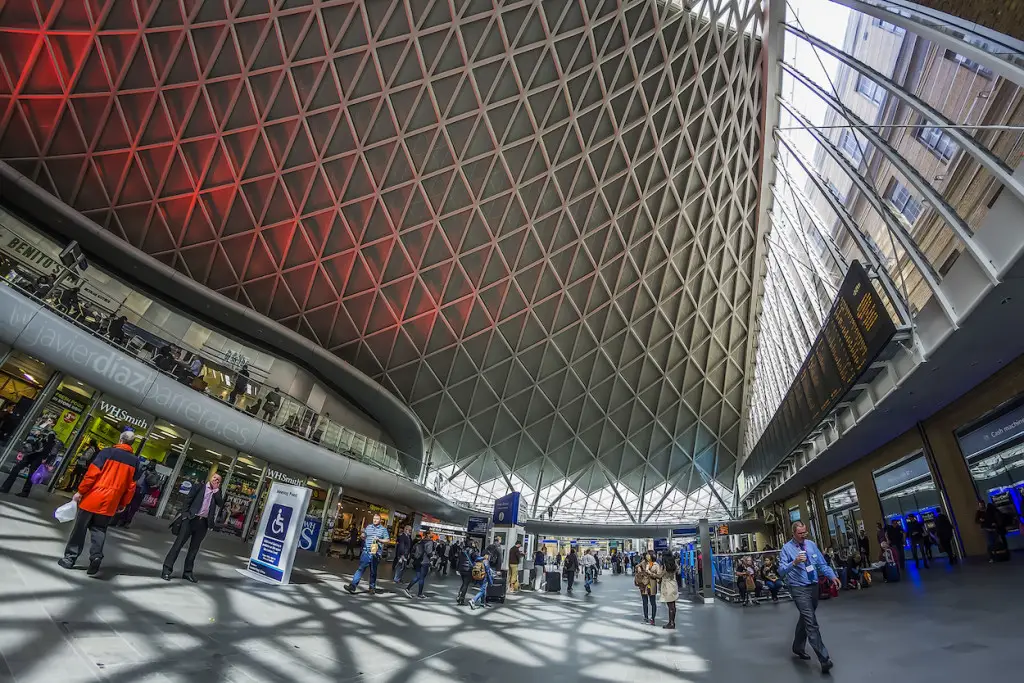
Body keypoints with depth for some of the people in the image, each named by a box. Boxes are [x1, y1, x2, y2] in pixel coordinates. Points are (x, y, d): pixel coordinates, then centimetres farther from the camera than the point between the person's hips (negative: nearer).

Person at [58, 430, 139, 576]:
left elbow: (92, 473, -12)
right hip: (110, 503, 2)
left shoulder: (107, 452, -6)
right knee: (99, 529, 13)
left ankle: (70, 558, 18)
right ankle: (96, 556, -5)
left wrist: (80, 491, -2)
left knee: (80, 527, 12)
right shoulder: (135, 461, 4)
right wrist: (123, 504, 14)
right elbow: (132, 486, 6)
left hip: (92, 498, -2)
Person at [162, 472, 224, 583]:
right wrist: (184, 514, -10)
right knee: (178, 544, -4)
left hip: (203, 523, 3)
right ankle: (167, 569, 3)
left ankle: (188, 572, 14)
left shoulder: (217, 493, 14)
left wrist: (216, 489, -2)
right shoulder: (199, 487, 7)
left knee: (194, 548, 8)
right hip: (191, 519, -3)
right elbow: (188, 500, 3)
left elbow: (221, 504, -1)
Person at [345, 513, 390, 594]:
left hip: (376, 553, -2)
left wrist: (379, 540, -12)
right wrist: (363, 536, -2)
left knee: (373, 571, 10)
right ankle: (353, 585, -8)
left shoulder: (383, 529, 2)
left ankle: (372, 587, 24)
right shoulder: (368, 527, 11)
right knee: (361, 568, -7)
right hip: (366, 552, 2)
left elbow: (387, 540, 1)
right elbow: (364, 537, 21)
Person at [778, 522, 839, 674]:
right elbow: (781, 571, -15)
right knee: (811, 622, -14)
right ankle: (824, 659, -10)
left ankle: (798, 648, 37)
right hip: (799, 588, -6)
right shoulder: (787, 548, -10)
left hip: (814, 586, 6)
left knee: (805, 618, 20)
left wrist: (832, 576, -11)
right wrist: (794, 562, -31)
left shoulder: (811, 544, 5)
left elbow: (822, 564, 7)